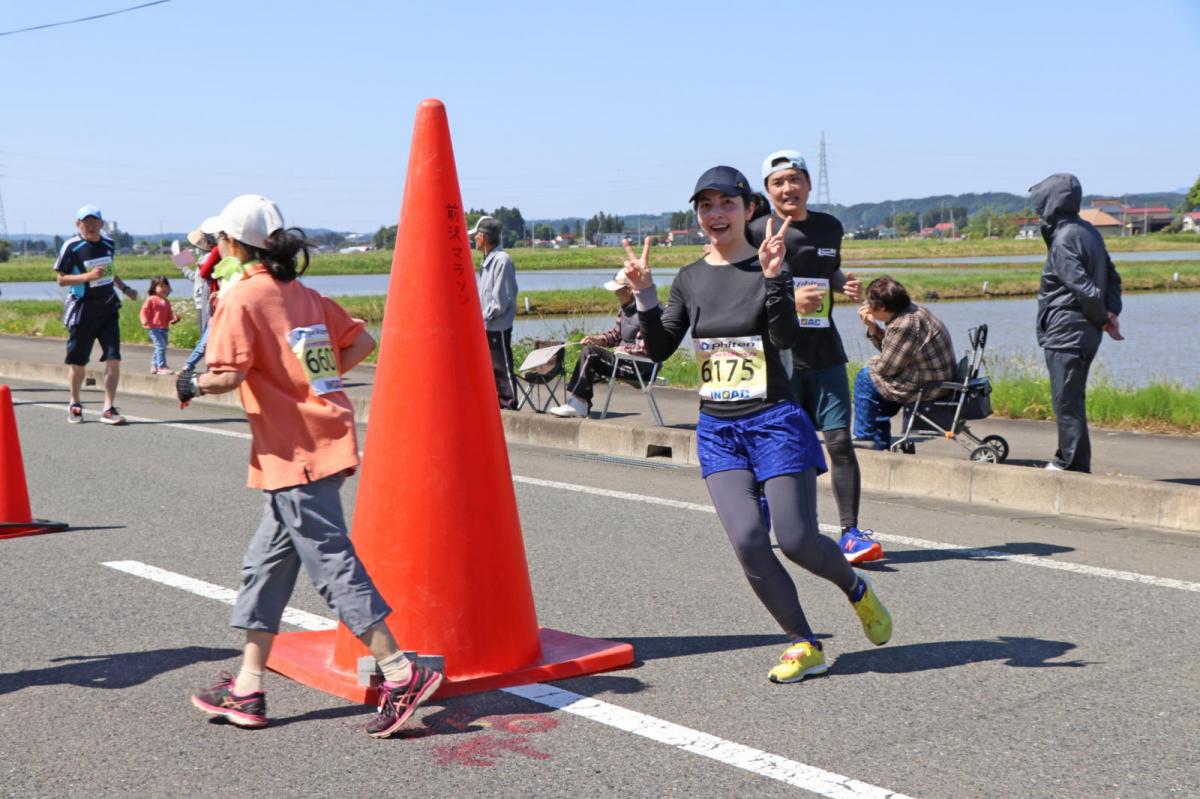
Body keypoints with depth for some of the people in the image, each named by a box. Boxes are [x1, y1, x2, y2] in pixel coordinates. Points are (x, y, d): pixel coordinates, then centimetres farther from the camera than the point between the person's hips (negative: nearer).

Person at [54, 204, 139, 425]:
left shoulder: (108, 244, 8)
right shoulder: (71, 247, -9)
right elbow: (61, 279, -9)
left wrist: (125, 289, 12)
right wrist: (88, 276, -22)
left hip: (108, 308, 4)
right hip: (82, 310, -4)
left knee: (113, 359, -8)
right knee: (78, 362, 7)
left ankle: (109, 409, -4)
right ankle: (75, 404, 29)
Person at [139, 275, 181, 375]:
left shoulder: (167, 302, 13)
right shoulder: (151, 300, -5)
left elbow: (169, 315, 17)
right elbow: (144, 311, -8)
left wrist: (174, 318, -4)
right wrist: (145, 320, -25)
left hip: (164, 329, 7)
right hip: (154, 328, -7)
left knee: (159, 348, 14)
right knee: (161, 346, -16)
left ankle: (154, 366, 28)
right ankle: (162, 367, -15)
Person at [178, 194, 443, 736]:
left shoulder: (241, 299, -10)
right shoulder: (303, 294, 13)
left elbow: (228, 375, -19)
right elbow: (361, 342, 14)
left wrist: (191, 384, 0)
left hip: (293, 454, -9)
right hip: (325, 441, 9)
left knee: (332, 564, -6)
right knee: (267, 562, 15)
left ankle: (401, 675, -6)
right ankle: (247, 689, 21)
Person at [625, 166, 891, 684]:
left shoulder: (770, 267, -5)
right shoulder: (690, 279, 9)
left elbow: (786, 338, -19)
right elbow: (660, 349, 5)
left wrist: (773, 276, -30)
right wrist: (643, 294, -8)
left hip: (773, 421, -4)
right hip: (717, 429, 4)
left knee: (796, 539, -6)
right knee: (747, 541, -10)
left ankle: (857, 590, 28)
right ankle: (804, 644, 6)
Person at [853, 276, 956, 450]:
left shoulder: (904, 326, -26)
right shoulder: (912, 310, 6)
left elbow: (885, 367, -17)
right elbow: (890, 349, 15)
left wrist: (872, 363, 4)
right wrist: (872, 327, 4)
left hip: (928, 387, -10)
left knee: (866, 377, -2)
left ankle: (865, 438, 11)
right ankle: (881, 443, 32)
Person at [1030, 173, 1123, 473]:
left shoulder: (1064, 239, -18)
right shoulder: (1089, 232, 12)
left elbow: (1084, 288, -22)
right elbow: (1112, 276, 14)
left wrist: (1103, 319, -9)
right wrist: (1112, 311, 4)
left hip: (1065, 332, -10)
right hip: (1087, 332, 10)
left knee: (1067, 401, -3)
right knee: (1072, 399, 18)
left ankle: (1075, 464, 1)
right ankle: (1066, 458, 27)